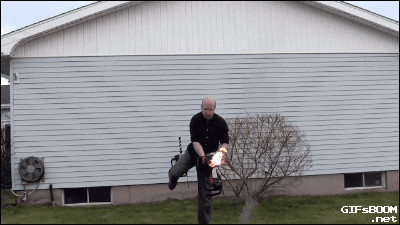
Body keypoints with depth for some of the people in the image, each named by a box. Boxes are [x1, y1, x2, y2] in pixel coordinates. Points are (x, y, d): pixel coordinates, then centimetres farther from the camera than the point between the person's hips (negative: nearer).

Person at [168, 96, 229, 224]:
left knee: (205, 193, -1)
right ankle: (173, 180, 18)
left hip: (210, 155, 0)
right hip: (193, 152, 0)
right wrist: (203, 156, -33)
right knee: (174, 173, -23)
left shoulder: (221, 123, -8)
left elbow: (225, 141, -6)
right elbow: (195, 141, -19)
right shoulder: (195, 120, -13)